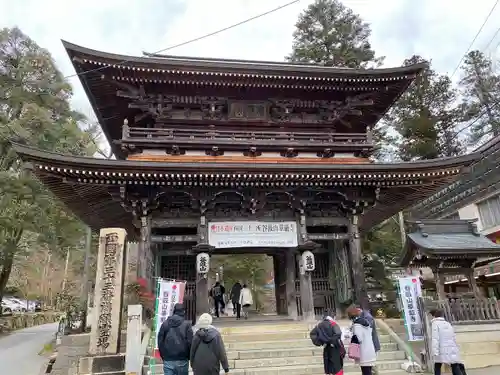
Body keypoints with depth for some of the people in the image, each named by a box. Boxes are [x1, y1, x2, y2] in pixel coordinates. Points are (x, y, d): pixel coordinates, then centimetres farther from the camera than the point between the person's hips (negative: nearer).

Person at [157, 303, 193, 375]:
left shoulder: (165, 323, 3)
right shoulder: (186, 324, -6)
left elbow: (160, 342, 5)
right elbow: (190, 342, -7)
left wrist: (163, 356, 15)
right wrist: (188, 357, 7)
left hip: (168, 360, 2)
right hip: (182, 361, -2)